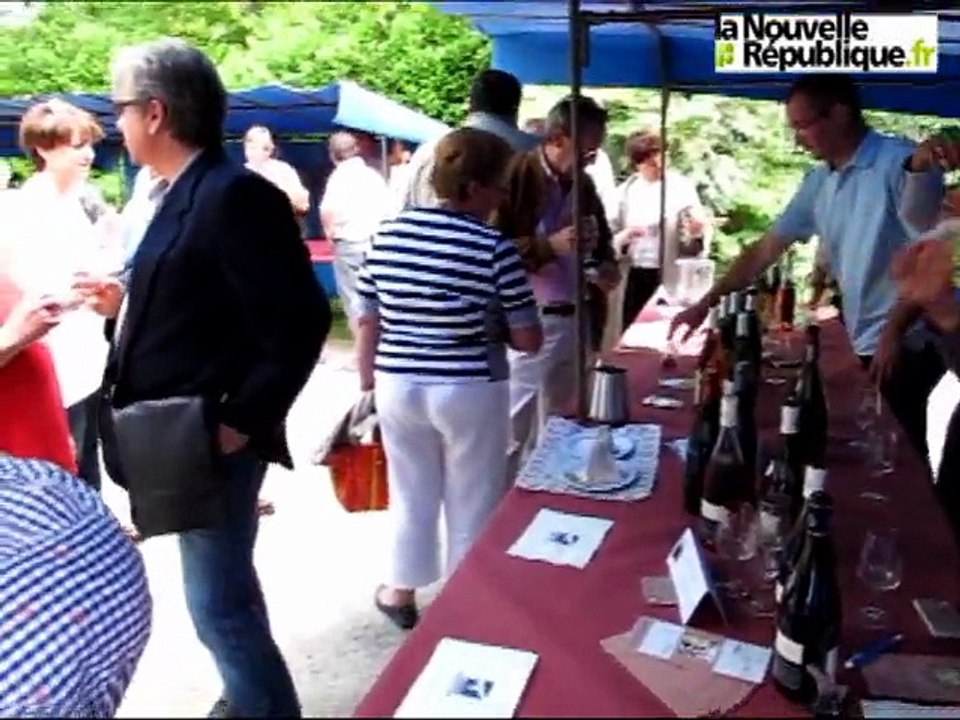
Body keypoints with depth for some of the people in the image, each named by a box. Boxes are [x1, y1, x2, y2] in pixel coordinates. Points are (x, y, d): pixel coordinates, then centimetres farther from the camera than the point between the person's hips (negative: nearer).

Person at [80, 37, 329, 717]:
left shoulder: (234, 194, -19)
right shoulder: (185, 195, 11)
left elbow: (299, 321, -24)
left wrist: (239, 422, -22)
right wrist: (129, 303, 7)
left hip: (210, 441, -10)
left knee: (219, 606, 0)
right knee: (229, 593, 23)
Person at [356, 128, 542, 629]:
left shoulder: (390, 233, -1)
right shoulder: (494, 248, -15)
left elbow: (368, 321, 5)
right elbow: (528, 340, -11)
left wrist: (368, 379, 18)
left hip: (399, 387, 4)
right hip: (470, 392, -4)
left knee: (412, 496, 22)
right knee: (472, 504, 14)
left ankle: (401, 593, 38)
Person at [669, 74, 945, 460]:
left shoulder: (902, 163, -13)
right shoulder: (818, 182, 9)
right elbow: (764, 251, 12)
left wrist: (894, 330, -20)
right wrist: (704, 305, 8)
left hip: (906, 343, -7)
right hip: (862, 343, 7)